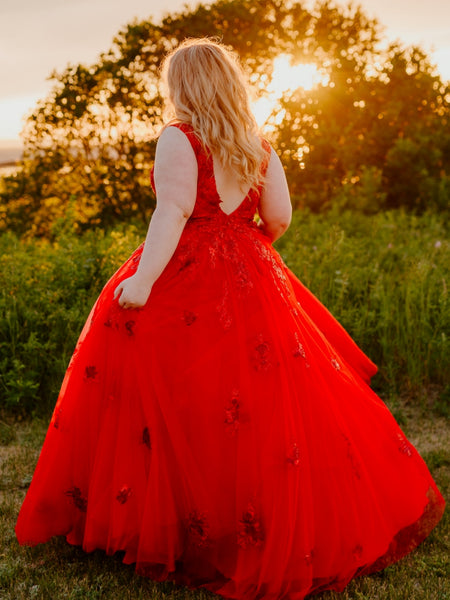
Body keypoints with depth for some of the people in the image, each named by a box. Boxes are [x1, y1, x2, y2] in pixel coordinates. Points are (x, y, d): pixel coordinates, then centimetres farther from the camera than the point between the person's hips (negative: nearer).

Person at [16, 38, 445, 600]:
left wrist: (142, 279, -22)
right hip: (249, 281, 6)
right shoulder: (258, 145, 9)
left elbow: (172, 213, -18)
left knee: (184, 413, 0)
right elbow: (279, 217, 6)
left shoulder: (178, 137, -7)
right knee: (255, 407, 13)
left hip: (186, 281, -6)